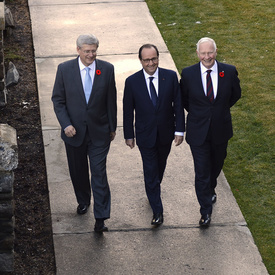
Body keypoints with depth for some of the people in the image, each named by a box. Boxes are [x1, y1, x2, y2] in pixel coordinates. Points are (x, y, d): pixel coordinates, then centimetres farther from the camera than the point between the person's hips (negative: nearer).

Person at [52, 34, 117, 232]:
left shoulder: (107, 69, -5)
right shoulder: (65, 69, -6)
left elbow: (111, 100, 2)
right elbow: (58, 99, -1)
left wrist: (112, 127, 6)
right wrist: (66, 124, -13)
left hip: (99, 132, -1)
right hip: (74, 131, 1)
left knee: (99, 173, -6)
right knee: (78, 171, 17)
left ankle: (101, 218, -3)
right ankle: (83, 201, 43)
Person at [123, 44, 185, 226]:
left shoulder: (170, 77, -10)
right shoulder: (132, 82, -12)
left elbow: (178, 104, -3)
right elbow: (128, 111, -3)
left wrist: (179, 130, -5)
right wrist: (129, 135, 1)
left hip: (166, 134, 2)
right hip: (145, 135, -2)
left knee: (160, 166, 22)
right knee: (150, 172, 0)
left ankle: (154, 188, 52)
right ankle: (157, 212, 8)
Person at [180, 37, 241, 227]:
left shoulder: (229, 72, -10)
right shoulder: (188, 74, -12)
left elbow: (235, 95, 8)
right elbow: (183, 99, 6)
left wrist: (220, 110, 10)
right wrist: (196, 113, 8)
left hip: (220, 130, 2)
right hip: (198, 132, -2)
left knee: (216, 165, 23)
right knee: (201, 172, 0)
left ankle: (210, 189, 53)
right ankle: (206, 211, 13)